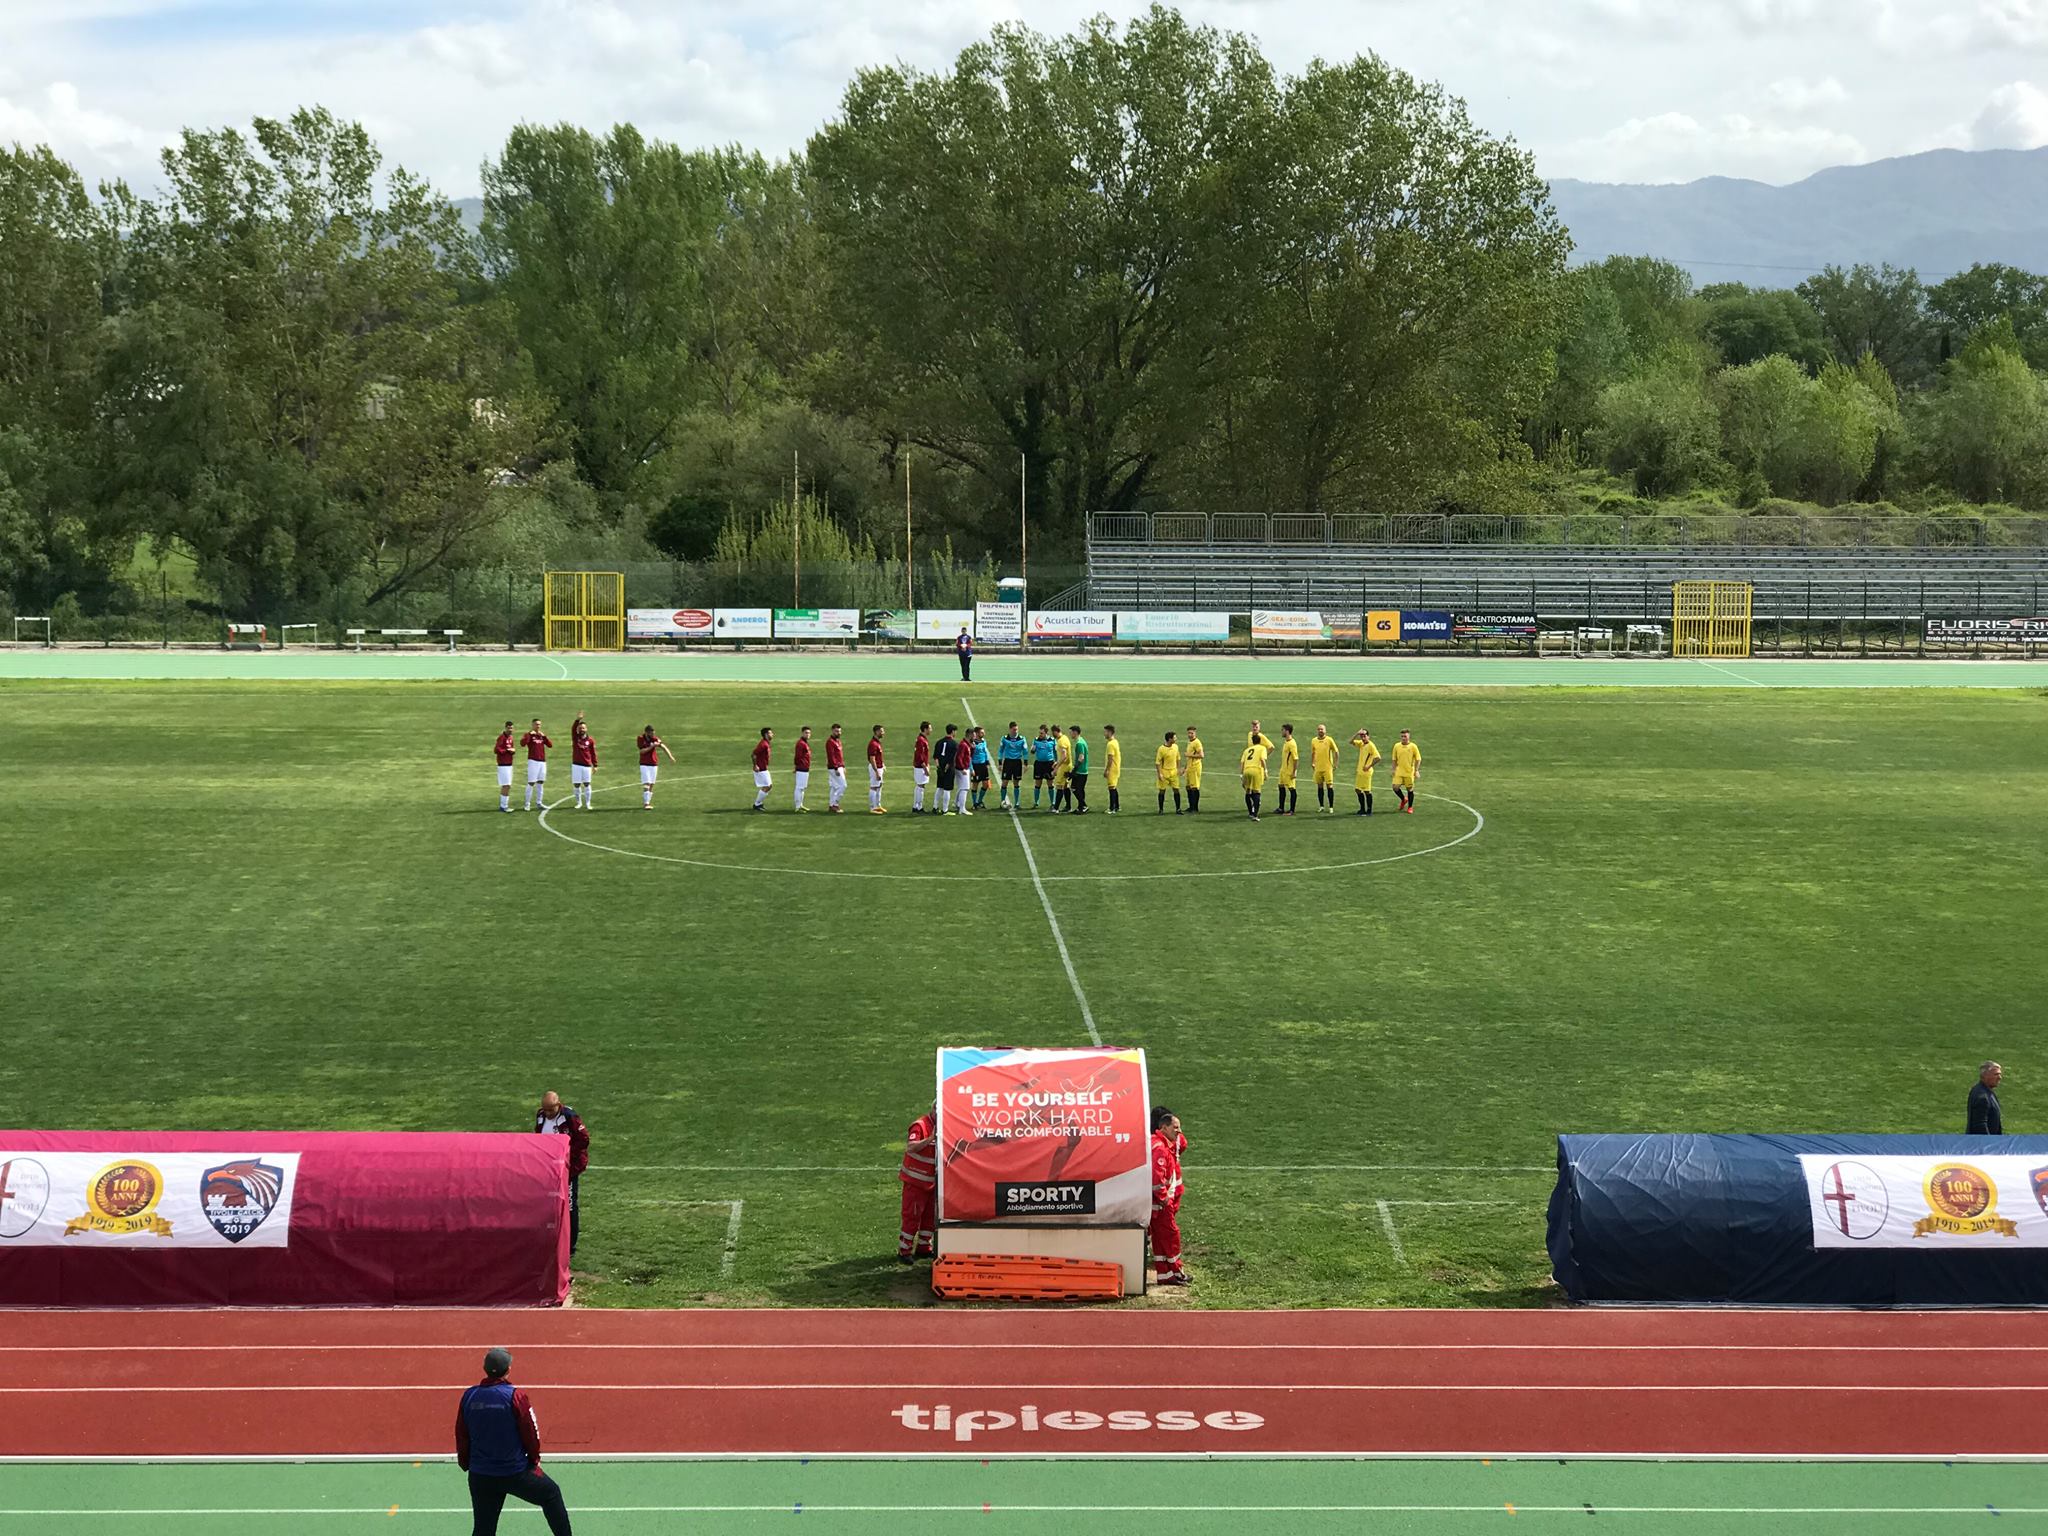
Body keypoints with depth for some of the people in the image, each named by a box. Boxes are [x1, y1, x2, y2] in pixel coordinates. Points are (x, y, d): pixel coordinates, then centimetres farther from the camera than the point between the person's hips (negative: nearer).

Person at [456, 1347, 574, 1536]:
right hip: (516, 1471, -3)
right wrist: (534, 1458, 10)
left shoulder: (469, 1396, -3)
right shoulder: (514, 1395, -14)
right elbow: (531, 1431, -8)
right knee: (551, 1493, 21)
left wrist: (465, 1464, 20)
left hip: (480, 1476, 4)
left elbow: (461, 1435, 6)